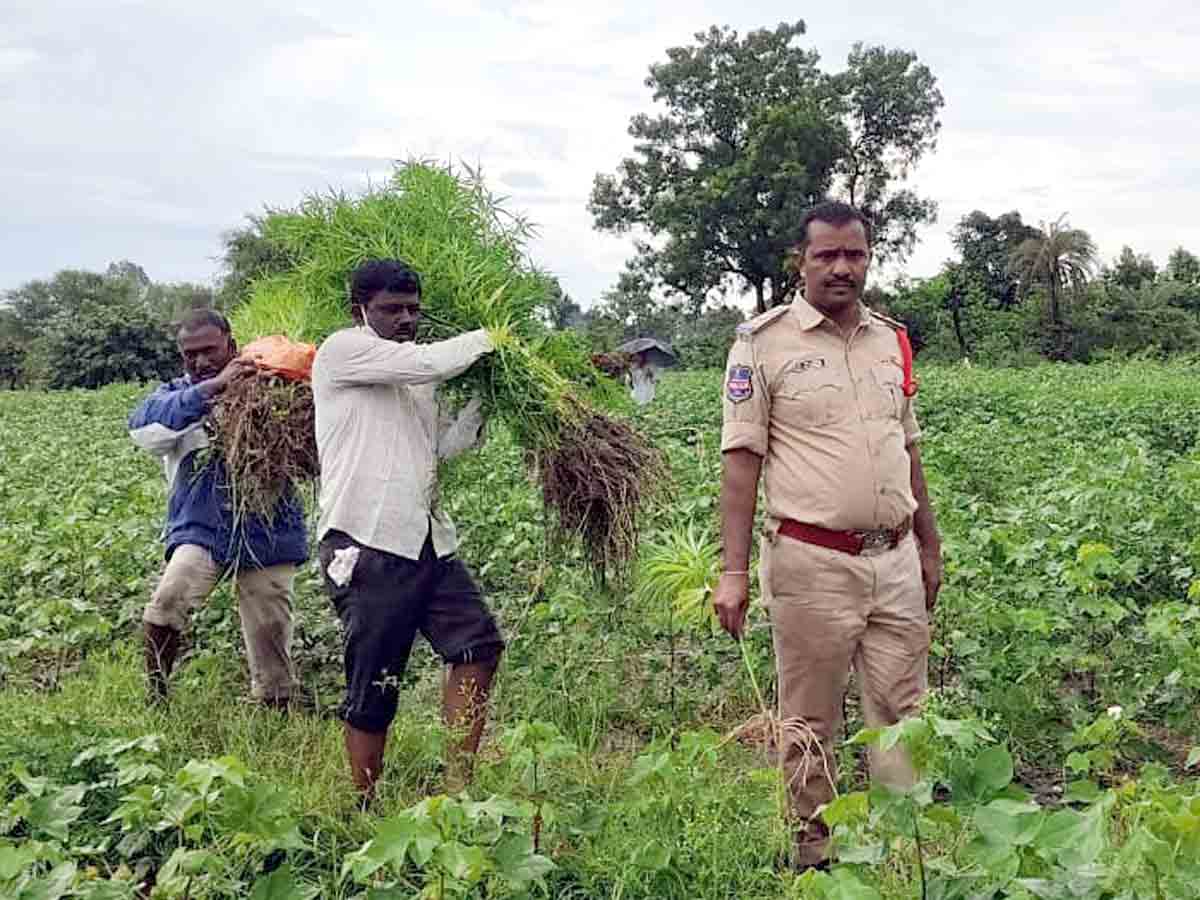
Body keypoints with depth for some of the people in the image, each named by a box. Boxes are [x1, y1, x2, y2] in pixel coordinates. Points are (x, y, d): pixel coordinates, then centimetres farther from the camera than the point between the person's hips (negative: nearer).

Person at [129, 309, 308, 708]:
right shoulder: (178, 394, 9)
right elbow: (143, 425, -14)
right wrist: (211, 388, -22)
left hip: (267, 535, 0)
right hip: (201, 530, 0)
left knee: (271, 643, 5)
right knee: (167, 601, -24)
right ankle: (155, 700, -4)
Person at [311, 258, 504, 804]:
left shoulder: (413, 376, 22)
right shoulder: (343, 351, -3)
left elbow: (444, 445, 18)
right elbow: (430, 362, -16)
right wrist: (487, 339, 1)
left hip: (426, 540, 8)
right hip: (365, 546, -8)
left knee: (478, 645, -2)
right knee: (373, 687, -1)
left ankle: (456, 786, 6)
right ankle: (364, 808, 14)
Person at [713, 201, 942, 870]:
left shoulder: (891, 340, 13)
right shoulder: (764, 342, -4)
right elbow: (741, 460, -7)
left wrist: (930, 547, 19)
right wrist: (735, 571, -12)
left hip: (897, 562, 5)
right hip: (812, 564, -5)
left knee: (903, 714, 9)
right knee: (810, 725, 6)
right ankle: (814, 853, 21)